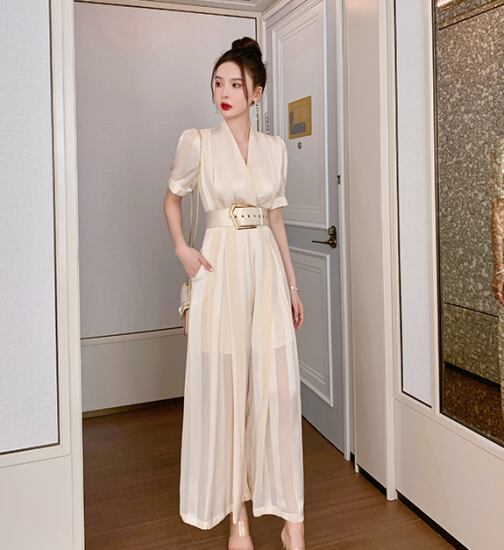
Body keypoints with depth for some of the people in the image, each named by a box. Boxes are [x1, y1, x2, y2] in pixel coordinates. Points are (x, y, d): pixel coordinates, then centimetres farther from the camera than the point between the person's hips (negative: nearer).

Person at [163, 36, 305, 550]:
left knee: (278, 388, 0)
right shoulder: (197, 141, -1)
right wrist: (182, 249, -3)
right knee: (225, 389, 3)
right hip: (221, 267, -2)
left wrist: (292, 284, 13)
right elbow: (172, 197, 12)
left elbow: (276, 218, 13)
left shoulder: (275, 147, 8)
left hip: (267, 267, 3)